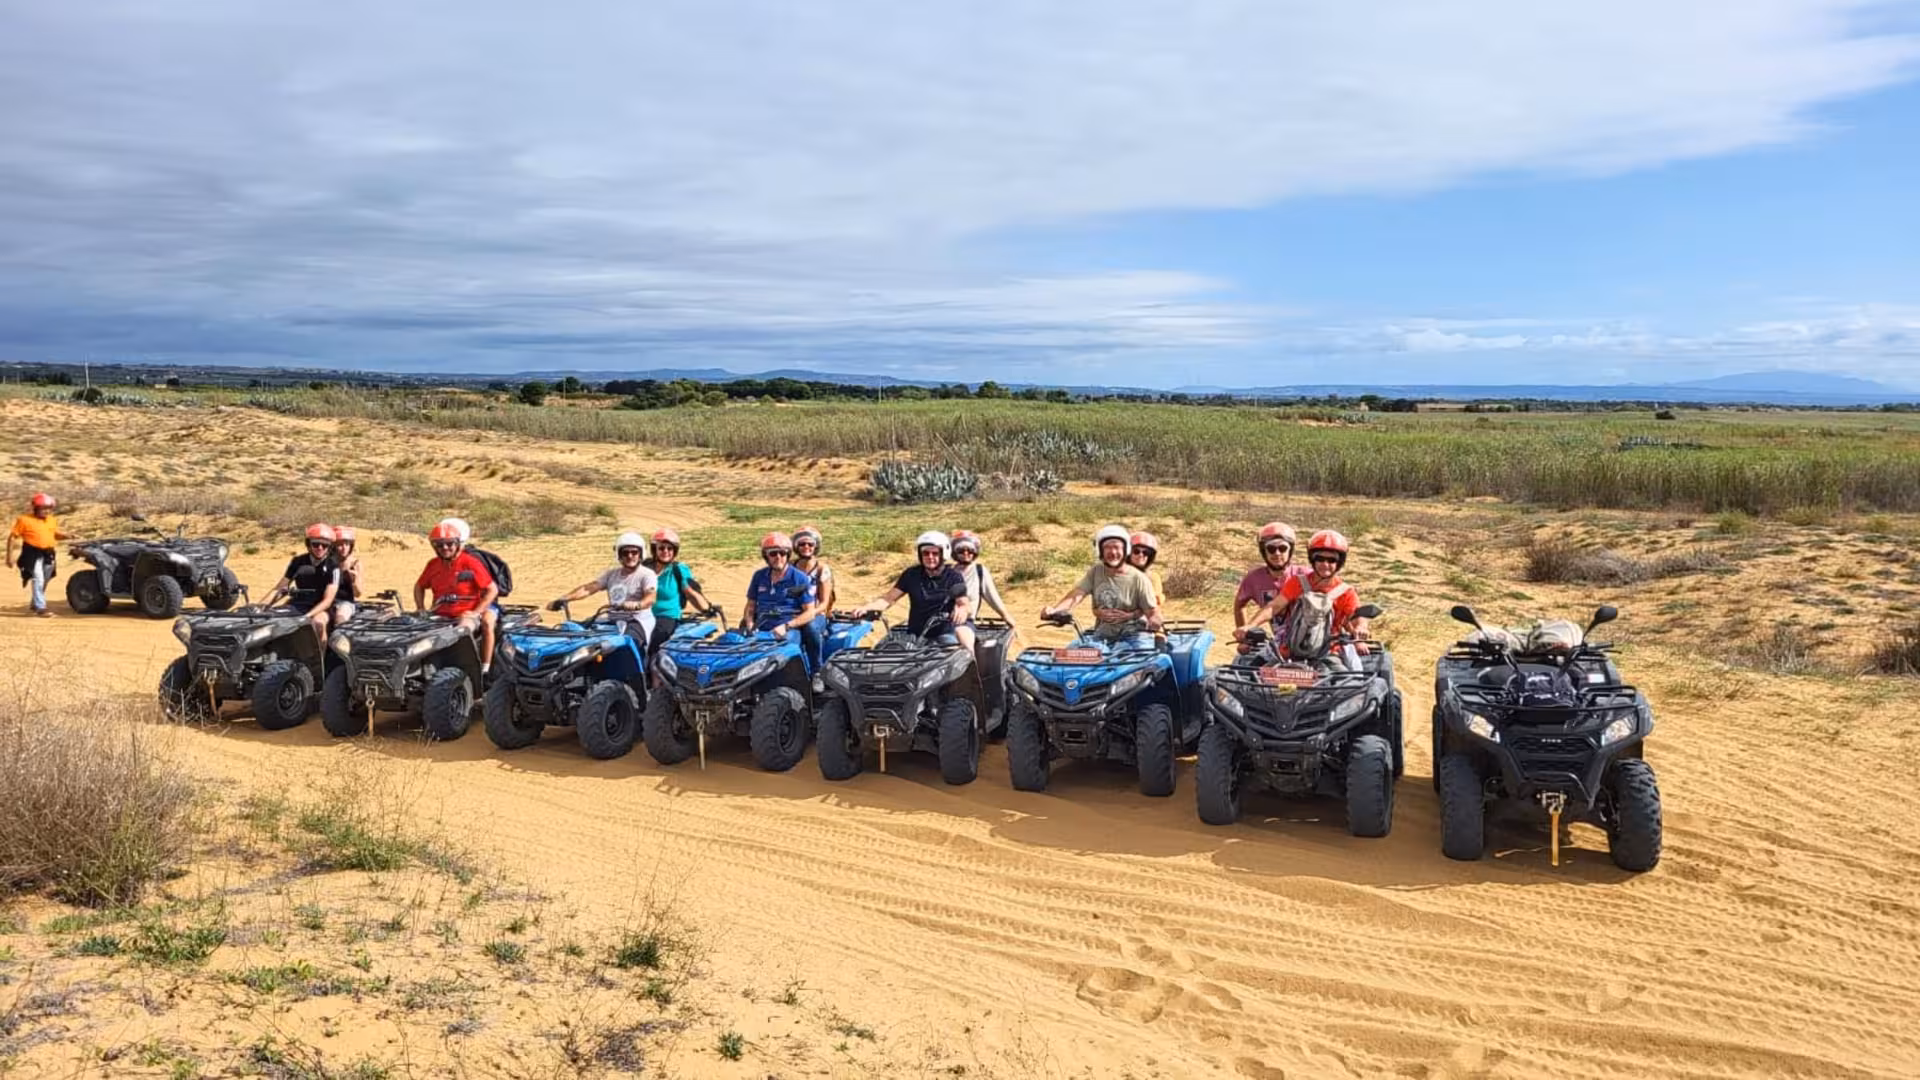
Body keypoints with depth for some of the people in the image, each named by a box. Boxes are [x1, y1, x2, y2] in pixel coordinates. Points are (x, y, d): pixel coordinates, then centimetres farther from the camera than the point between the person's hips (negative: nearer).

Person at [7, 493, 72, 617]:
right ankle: (40, 608, -17)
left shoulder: (52, 520, 8)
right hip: (33, 554, -6)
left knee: (43, 581, 17)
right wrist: (9, 556, -7)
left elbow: (56, 534, 23)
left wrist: (66, 536, -1)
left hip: (48, 555, 6)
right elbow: (12, 537, -4)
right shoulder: (24, 520, -8)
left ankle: (35, 604, 37)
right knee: (38, 579, -16)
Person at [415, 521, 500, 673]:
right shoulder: (433, 565, 9)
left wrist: (476, 612, -13)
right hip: (440, 615, 5)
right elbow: (419, 586, 27)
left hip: (465, 614, -5)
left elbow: (492, 590, -5)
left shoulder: (470, 563, -5)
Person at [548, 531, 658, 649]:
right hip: (613, 620, 7)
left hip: (637, 620, -7)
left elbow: (651, 598, -20)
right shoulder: (612, 573, 20)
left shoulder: (647, 574, -1)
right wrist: (562, 599, -1)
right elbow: (588, 588, 12)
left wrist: (636, 605, -43)